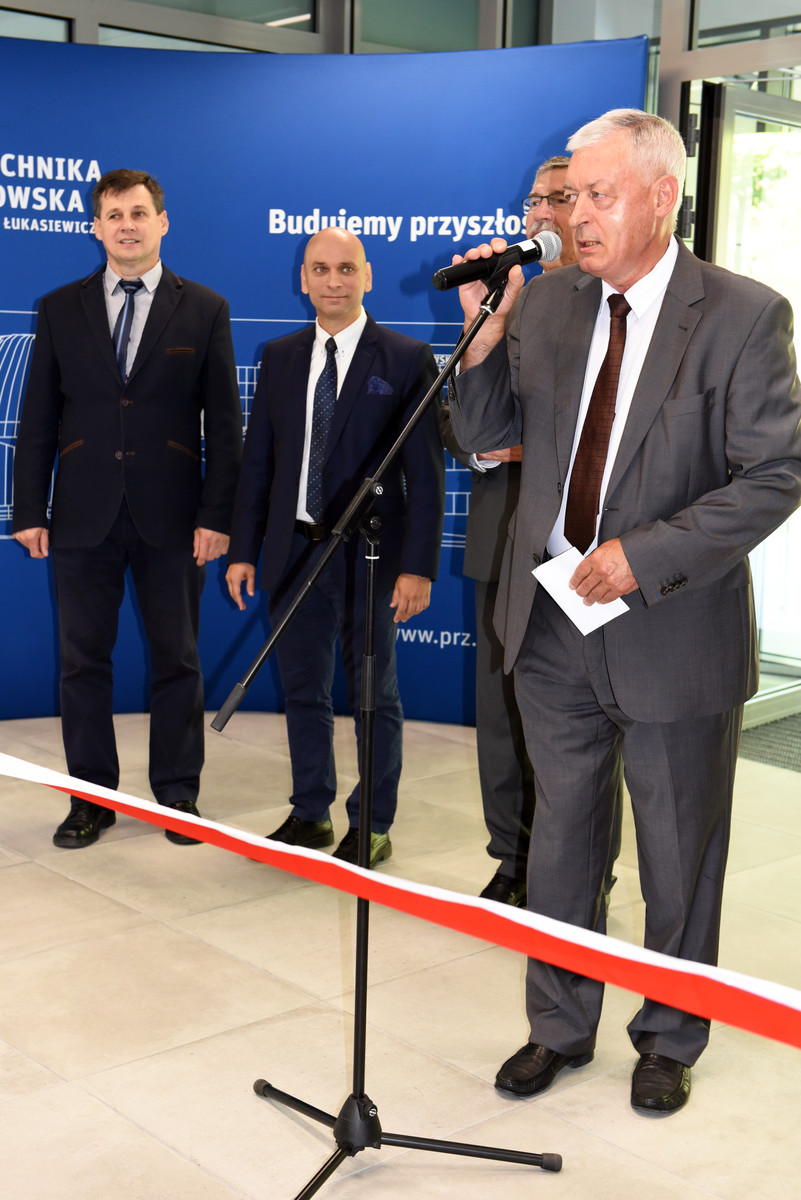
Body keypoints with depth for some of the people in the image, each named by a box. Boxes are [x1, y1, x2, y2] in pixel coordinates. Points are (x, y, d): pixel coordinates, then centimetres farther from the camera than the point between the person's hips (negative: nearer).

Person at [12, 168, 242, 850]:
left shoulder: (204, 310, 4)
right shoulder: (60, 309, 8)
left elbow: (224, 424, 1)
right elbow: (38, 419, 7)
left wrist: (216, 515, -6)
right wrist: (29, 511, 0)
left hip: (171, 517, -1)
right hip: (84, 515, 1)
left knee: (177, 660, 6)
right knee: (83, 661, 6)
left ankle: (178, 793, 20)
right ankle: (91, 798, 19)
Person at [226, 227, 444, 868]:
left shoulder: (407, 359, -5)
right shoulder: (280, 358, 8)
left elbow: (425, 472, -8)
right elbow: (258, 460, 10)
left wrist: (418, 566, -14)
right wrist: (243, 549, 4)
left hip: (369, 556, -4)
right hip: (295, 551, 4)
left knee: (374, 696, 8)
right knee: (303, 692, 14)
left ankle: (371, 826, 22)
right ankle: (310, 814, 30)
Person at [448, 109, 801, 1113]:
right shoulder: (546, 304, 2)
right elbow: (482, 434, 5)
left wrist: (646, 556, -22)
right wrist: (486, 332, -13)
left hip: (674, 634, -4)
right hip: (553, 624, 4)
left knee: (678, 858, 13)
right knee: (560, 840, 18)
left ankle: (669, 1040, 37)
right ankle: (560, 1027, 38)